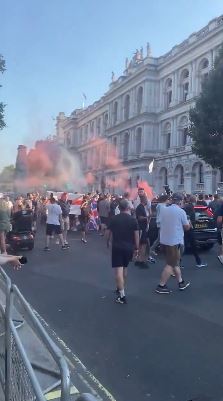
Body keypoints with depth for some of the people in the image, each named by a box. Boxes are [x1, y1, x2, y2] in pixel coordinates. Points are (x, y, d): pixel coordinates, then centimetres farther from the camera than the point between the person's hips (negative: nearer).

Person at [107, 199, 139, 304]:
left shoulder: (113, 219, -3)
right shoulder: (133, 220, -3)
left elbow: (108, 233, 3)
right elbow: (136, 235, -3)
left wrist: (108, 242, 21)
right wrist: (136, 248, 7)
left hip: (117, 247, -2)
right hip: (129, 247, 2)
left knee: (118, 270, -4)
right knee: (124, 269, 20)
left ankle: (122, 295, -10)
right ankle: (120, 288, 35)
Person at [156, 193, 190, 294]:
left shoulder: (164, 210, 6)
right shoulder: (181, 211, -10)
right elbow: (187, 227, -4)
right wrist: (188, 224, 18)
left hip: (164, 240, 7)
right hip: (174, 241, -7)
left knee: (175, 262, 18)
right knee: (171, 264, 0)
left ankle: (181, 283, 27)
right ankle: (161, 286, 2)